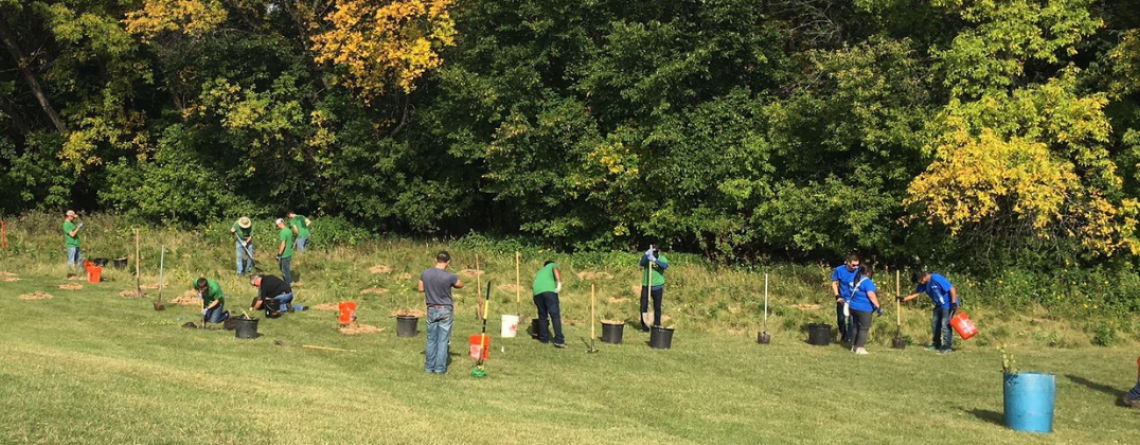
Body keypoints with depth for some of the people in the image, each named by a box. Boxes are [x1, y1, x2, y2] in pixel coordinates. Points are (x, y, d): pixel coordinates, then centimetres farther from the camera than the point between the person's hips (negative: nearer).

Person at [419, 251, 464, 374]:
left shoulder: (425, 274, -6)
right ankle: (440, 368, 6)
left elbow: (421, 289, 10)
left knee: (431, 340, 12)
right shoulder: (449, 276, -18)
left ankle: (429, 366, 17)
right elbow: (461, 285, 1)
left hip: (431, 310, 4)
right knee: (443, 340, 4)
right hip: (445, 310, -3)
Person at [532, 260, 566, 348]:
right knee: (555, 315, -6)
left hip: (537, 292, 5)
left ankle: (544, 338, 21)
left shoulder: (540, 271, 40)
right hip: (549, 290, -5)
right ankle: (559, 341, -13)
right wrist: (559, 283, -10)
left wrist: (536, 304, 47)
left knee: (542, 316, 18)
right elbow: (556, 269, 1)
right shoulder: (553, 265, 27)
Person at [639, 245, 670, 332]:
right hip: (646, 286, 1)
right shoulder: (647, 258, 0)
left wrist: (655, 260, -36)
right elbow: (642, 263, -22)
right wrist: (646, 254, -37)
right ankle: (644, 327, 8)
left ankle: (657, 325, 17)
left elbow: (665, 266, -24)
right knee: (643, 306, -1)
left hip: (657, 287, -1)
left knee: (657, 307, 6)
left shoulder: (662, 258, -2)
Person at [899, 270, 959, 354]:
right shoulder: (923, 283, -1)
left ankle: (947, 347, -3)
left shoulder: (937, 279, -27)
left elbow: (952, 289, -26)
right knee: (934, 323, 13)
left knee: (945, 324, -12)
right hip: (939, 305, 9)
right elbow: (916, 294, 6)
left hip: (948, 304, -9)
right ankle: (936, 344, 25)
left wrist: (954, 303, -28)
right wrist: (904, 299, -5)